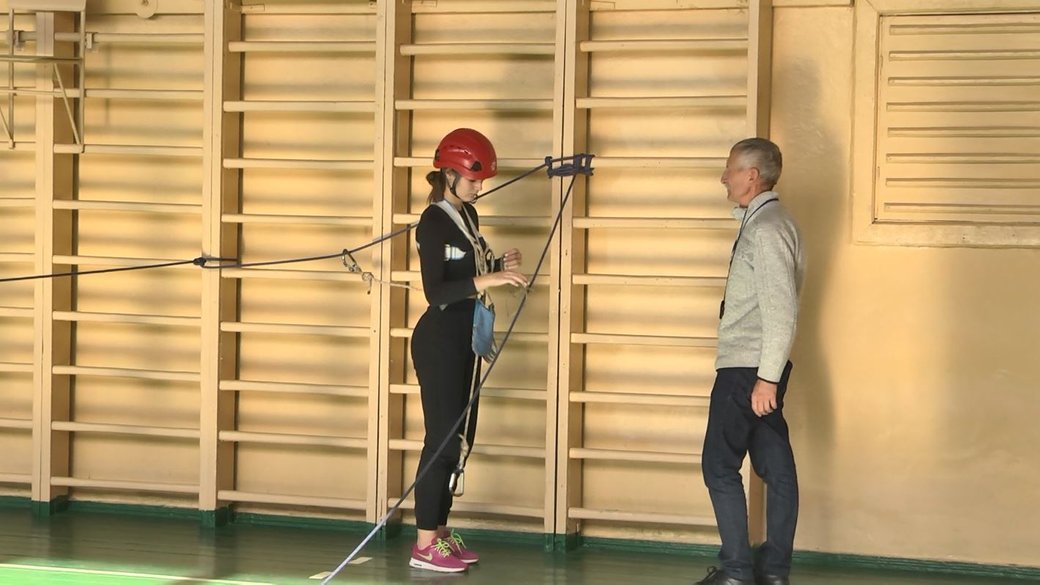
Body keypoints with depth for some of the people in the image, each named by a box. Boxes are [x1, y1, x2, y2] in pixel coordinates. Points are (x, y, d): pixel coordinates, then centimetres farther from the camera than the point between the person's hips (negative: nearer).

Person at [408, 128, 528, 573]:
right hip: (438, 340, -9)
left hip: (465, 338, 9)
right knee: (442, 437, -8)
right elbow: (435, 292, -23)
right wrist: (485, 280, -33)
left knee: (460, 436, 11)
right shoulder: (433, 223, -16)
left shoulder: (468, 216, 10)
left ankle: (440, 531, 19)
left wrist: (500, 265, -1)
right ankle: (424, 545, -4)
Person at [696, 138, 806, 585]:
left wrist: (767, 377, -23)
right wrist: (766, 375, 16)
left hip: (747, 369, -10)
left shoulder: (766, 229, -16)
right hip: (759, 368, 10)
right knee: (775, 466, 9)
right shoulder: (763, 222, 14)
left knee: (720, 465, -3)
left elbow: (782, 311, -22)